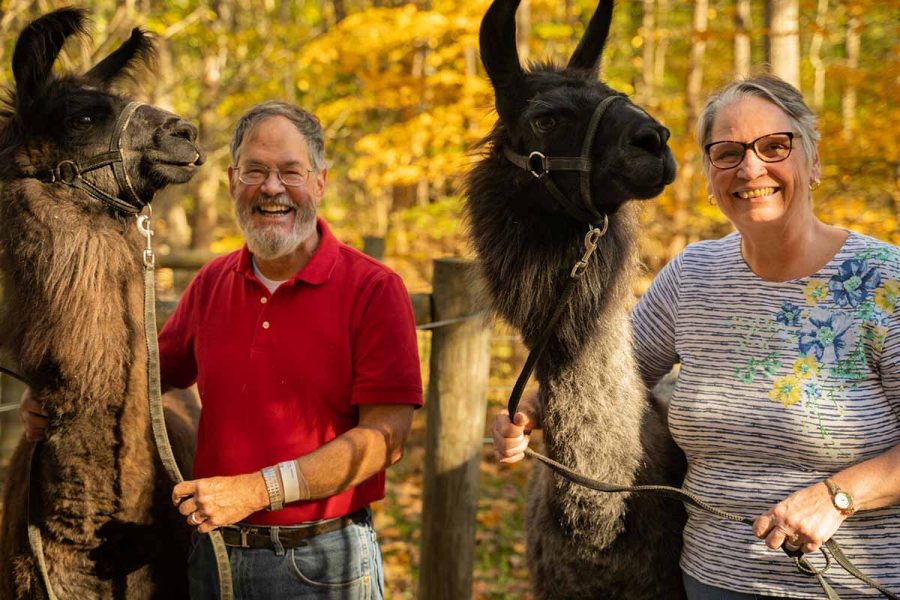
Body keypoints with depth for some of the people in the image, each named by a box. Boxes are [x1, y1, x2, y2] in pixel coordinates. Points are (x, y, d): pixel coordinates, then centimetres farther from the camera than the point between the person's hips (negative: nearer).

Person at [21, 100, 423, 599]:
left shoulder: (373, 289, -10)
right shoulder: (211, 284, 6)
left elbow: (385, 436, -16)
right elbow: (157, 369, 21)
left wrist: (257, 491, -22)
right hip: (215, 552, 5)